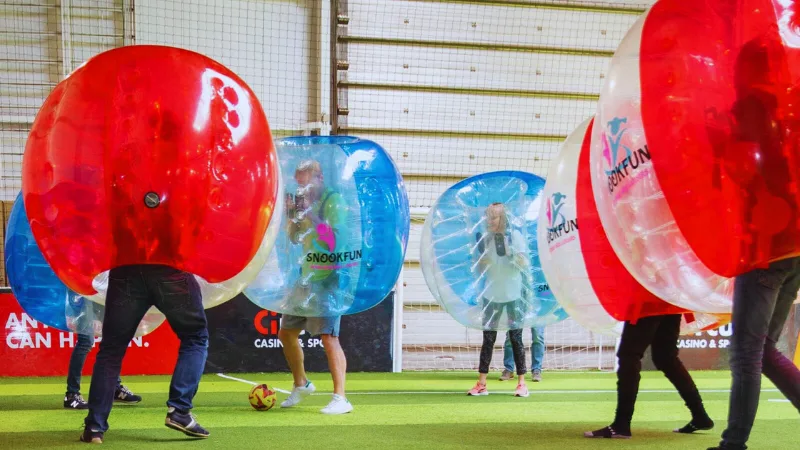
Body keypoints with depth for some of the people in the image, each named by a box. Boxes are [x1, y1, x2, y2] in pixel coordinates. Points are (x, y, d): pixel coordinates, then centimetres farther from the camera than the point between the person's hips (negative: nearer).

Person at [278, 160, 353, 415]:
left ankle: (340, 398, -17)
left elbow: (336, 238, -21)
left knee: (328, 337, -18)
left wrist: (311, 214, -23)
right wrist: (292, 214, 0)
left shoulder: (333, 200, -11)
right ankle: (301, 385, 34)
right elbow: (295, 238, 16)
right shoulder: (308, 203, 12)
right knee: (285, 333, 15)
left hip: (328, 279, -9)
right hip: (307, 277, 9)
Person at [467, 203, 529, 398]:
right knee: (488, 339, 3)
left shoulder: (514, 236, -4)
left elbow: (524, 264, -8)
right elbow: (481, 269, 8)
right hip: (492, 295, 3)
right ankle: (481, 384, 3)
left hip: (513, 295, -3)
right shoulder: (485, 239, 4)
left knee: (516, 339, 1)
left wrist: (510, 252, -24)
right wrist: (481, 255, -12)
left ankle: (522, 383, 6)